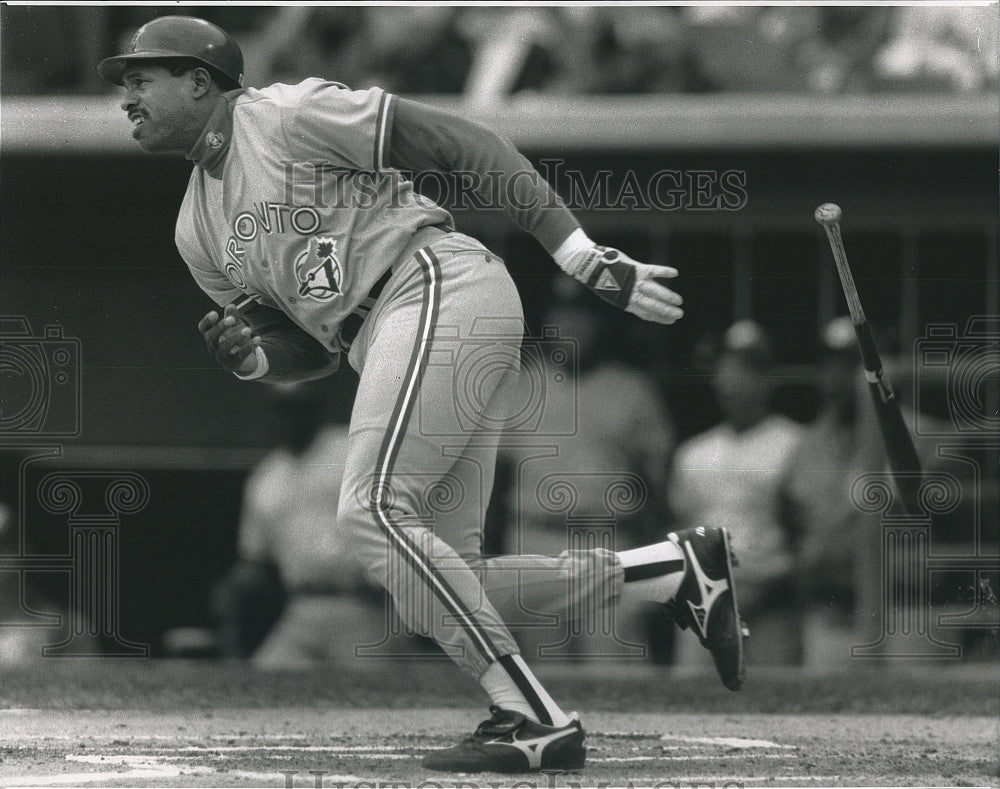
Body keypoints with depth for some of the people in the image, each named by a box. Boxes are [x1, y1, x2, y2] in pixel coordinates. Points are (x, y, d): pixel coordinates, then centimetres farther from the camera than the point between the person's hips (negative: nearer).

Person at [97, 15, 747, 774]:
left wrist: (581, 255, -16)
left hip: (441, 286, -9)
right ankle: (676, 569, 4)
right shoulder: (199, 233, 21)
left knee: (372, 513, -20)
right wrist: (252, 357, 0)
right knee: (442, 579, -1)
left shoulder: (290, 115, -4)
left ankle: (536, 719, -22)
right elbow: (317, 349, 25)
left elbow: (462, 144, -9)